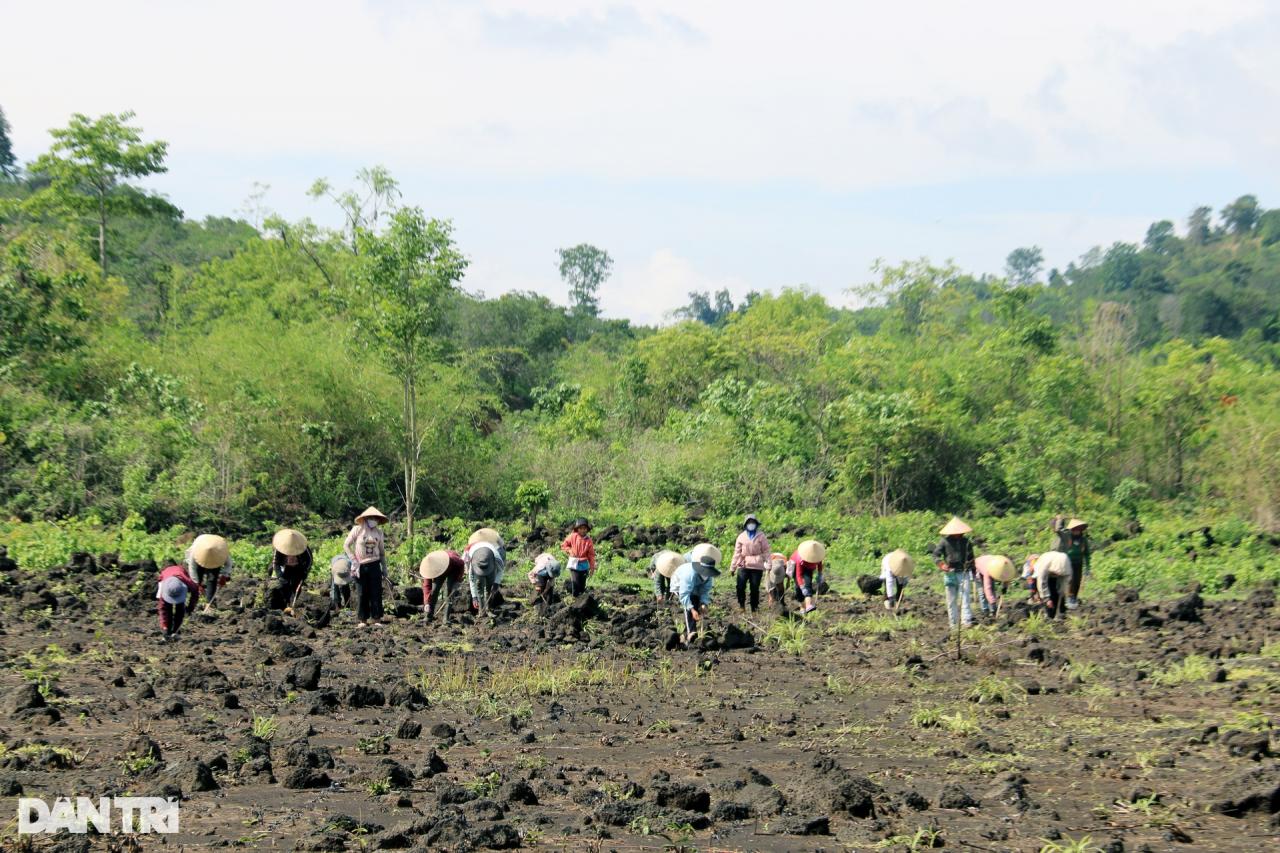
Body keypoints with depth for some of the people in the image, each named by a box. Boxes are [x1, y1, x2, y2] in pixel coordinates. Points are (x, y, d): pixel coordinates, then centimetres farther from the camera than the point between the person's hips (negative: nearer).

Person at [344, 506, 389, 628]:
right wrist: (354, 561, -8)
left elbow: (382, 550, 17)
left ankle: (375, 619, 6)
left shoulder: (379, 532, 6)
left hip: (374, 565, 3)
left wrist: (384, 567, 14)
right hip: (360, 566, -3)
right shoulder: (357, 530, -6)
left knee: (376, 592, -1)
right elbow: (346, 545, -3)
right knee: (363, 594, 2)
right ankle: (362, 620, 10)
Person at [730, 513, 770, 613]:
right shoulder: (741, 537, 7)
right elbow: (737, 553, 9)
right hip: (743, 565, 1)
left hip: (757, 566, -1)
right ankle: (741, 604, 7)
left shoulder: (761, 536, 3)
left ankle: (755, 608, 15)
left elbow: (766, 551, 2)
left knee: (755, 588, 2)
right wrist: (732, 568, 9)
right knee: (740, 586, -13)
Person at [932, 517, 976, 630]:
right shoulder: (945, 541, 0)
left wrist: (973, 573, 14)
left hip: (964, 573, 0)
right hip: (950, 573, 0)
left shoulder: (966, 542, 6)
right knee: (951, 599, 5)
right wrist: (941, 564, -20)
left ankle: (967, 620, -14)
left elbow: (971, 558, 14)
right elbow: (935, 554, -1)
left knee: (965, 597, -10)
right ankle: (954, 623, 12)